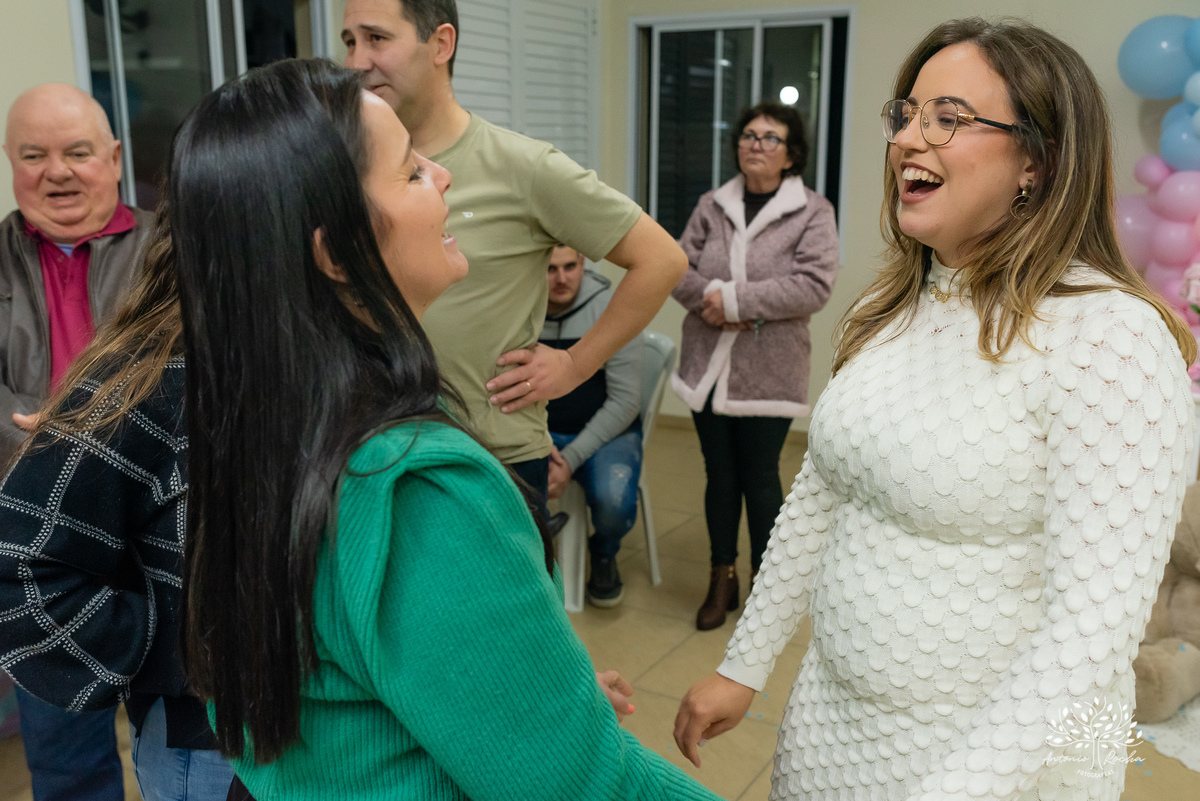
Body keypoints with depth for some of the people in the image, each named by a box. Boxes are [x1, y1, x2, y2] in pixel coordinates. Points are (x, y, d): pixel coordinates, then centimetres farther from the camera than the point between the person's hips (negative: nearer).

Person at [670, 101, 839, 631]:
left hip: (769, 372, -3)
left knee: (761, 478, 6)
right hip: (708, 364, 4)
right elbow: (677, 269, 5)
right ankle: (722, 579, 30)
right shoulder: (712, 206, 8)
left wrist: (736, 299, -18)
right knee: (719, 474, 13)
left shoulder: (812, 211, -3)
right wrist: (709, 297, -16)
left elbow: (814, 285, -15)